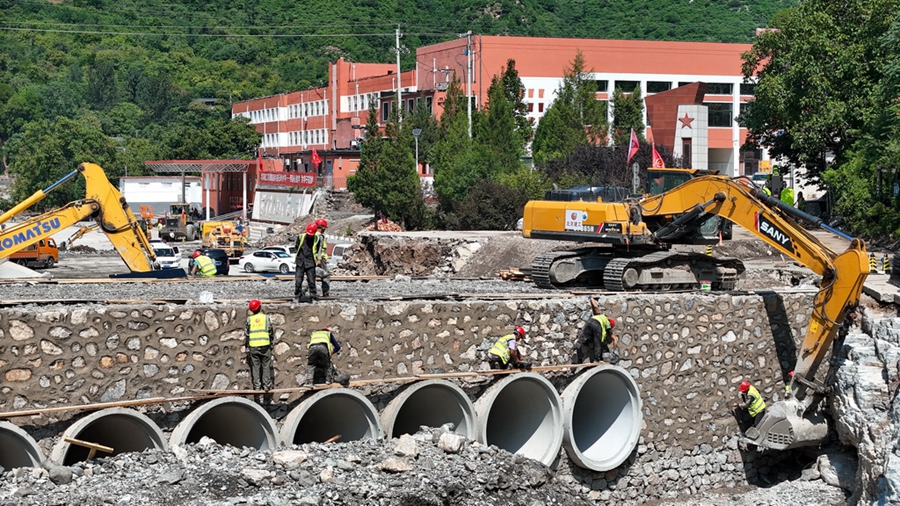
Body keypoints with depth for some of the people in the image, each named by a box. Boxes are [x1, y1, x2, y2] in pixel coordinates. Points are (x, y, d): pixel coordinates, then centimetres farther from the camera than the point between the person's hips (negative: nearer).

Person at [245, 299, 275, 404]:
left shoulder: (249, 319, 4)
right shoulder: (267, 318, 2)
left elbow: (246, 334, 6)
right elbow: (272, 333, 5)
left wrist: (247, 347, 15)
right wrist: (271, 343, 20)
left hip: (253, 347, 1)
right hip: (265, 346, -1)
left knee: (255, 368, 4)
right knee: (266, 368, 4)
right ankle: (267, 387, -1)